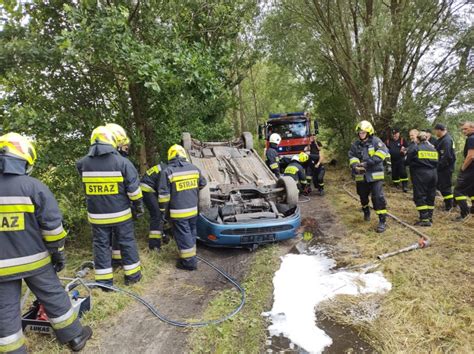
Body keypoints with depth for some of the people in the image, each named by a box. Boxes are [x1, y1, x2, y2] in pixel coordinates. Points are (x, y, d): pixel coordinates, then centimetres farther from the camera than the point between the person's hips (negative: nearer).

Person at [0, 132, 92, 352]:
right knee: (54, 297, 13)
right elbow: (52, 226, -11)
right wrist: (58, 253, 1)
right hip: (34, 260, -1)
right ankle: (74, 336, 27)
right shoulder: (34, 187, -12)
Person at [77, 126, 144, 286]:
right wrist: (138, 206, 2)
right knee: (127, 242, 12)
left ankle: (104, 280, 19)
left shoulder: (83, 163, -4)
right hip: (120, 213, -2)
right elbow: (134, 189, -12)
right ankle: (132, 274, 23)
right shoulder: (122, 162, -14)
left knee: (101, 245, 13)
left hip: (97, 215, 2)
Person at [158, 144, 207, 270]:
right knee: (191, 233, 19)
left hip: (178, 212, -6)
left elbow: (163, 194, -13)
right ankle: (191, 256, 32)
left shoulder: (168, 171, -13)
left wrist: (163, 210, -1)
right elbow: (203, 184, 18)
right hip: (193, 209, 6)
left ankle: (189, 261, 10)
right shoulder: (194, 168, 4)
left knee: (183, 236, 4)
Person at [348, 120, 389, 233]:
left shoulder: (375, 141, -6)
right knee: (363, 196, 19)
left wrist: (368, 162, -29)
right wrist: (355, 165, -24)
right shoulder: (355, 144, 6)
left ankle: (382, 221, -4)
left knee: (378, 197, -12)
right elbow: (352, 156, -1)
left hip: (375, 174, -4)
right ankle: (366, 212, 48)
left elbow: (383, 152, -20)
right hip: (361, 175, 5)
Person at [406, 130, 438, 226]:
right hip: (433, 174, 6)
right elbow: (436, 162, 13)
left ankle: (424, 219, -7)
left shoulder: (414, 148, -6)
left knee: (420, 197, -2)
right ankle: (429, 217, 18)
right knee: (430, 197, 12)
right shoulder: (432, 148, 11)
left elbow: (408, 161, -4)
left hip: (420, 175, -6)